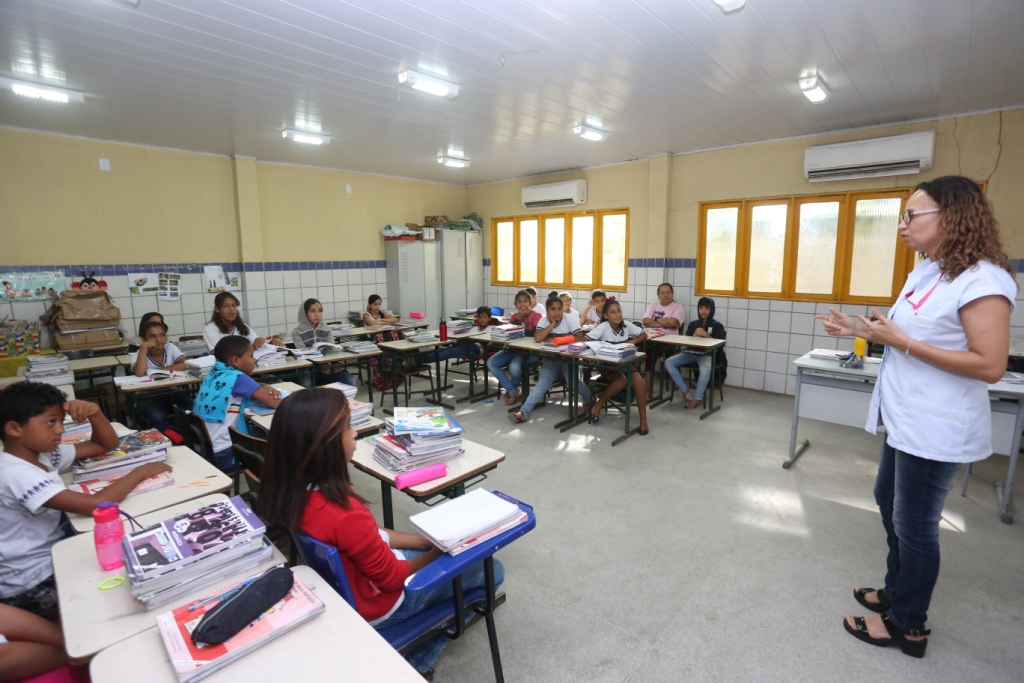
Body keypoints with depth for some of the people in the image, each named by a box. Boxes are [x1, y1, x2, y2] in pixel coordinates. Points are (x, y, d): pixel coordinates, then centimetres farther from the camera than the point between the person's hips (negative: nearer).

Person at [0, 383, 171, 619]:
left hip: (52, 554, 8)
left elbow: (107, 445, 7)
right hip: (29, 586, -8)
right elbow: (94, 505, -37)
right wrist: (140, 472, -22)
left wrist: (94, 413, -12)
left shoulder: (42, 453, -1)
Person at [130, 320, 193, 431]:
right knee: (157, 416, -33)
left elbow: (185, 364, -17)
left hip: (172, 393, 2)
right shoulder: (138, 354, -6)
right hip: (149, 396, -2)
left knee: (192, 410, -26)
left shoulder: (170, 348, -1)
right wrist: (144, 347, -24)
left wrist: (158, 370, -19)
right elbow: (139, 373, -28)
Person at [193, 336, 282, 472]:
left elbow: (246, 390, 19)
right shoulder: (237, 378, -17)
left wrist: (264, 387, -1)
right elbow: (274, 403, -15)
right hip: (221, 455, -8)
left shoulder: (215, 373, 4)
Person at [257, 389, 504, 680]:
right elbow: (392, 577, -21)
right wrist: (439, 551, -5)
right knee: (490, 569, 6)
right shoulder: (345, 515, -38)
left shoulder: (291, 492, -12)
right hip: (377, 605, -7)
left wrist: (428, 540, -3)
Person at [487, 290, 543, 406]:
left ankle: (512, 389, 3)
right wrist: (518, 319, -16)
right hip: (514, 349, 6)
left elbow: (535, 335, -21)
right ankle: (513, 391, -8)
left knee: (514, 367, -35)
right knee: (491, 363, -13)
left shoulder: (537, 316, -8)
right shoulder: (514, 316, 9)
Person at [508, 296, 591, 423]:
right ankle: (524, 412, -22)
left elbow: (580, 338, -20)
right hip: (551, 358, 2)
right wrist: (552, 324, -18)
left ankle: (588, 399, 11)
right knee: (541, 383, -15)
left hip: (569, 358, -2)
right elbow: (537, 338, -19)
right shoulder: (544, 320, -3)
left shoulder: (570, 318, -11)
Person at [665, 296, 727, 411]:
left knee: (705, 369, -39)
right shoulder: (693, 324, 16)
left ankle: (698, 398, -20)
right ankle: (685, 391, -10)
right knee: (668, 363, -19)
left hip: (707, 354, -4)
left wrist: (705, 335, -15)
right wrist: (694, 337, -8)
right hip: (691, 353, 4)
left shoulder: (717, 325, 5)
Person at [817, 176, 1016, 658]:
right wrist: (862, 330, 4)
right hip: (906, 418, 10)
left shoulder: (982, 280, -19)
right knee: (888, 502, 22)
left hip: (936, 429, -10)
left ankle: (907, 625, 26)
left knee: (915, 525, 5)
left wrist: (903, 343, -24)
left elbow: (990, 366, -24)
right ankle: (896, 591, 43)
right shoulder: (926, 272, 9)